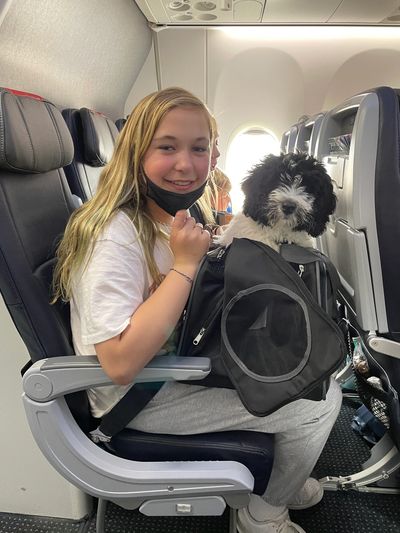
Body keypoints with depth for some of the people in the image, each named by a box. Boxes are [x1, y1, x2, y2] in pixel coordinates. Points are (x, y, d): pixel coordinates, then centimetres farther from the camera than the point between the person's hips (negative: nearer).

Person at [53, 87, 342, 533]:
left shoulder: (173, 218, 3)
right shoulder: (116, 235, -26)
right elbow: (120, 363, -32)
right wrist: (185, 263, -30)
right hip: (137, 398, -9)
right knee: (321, 401, -8)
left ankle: (281, 478, 39)